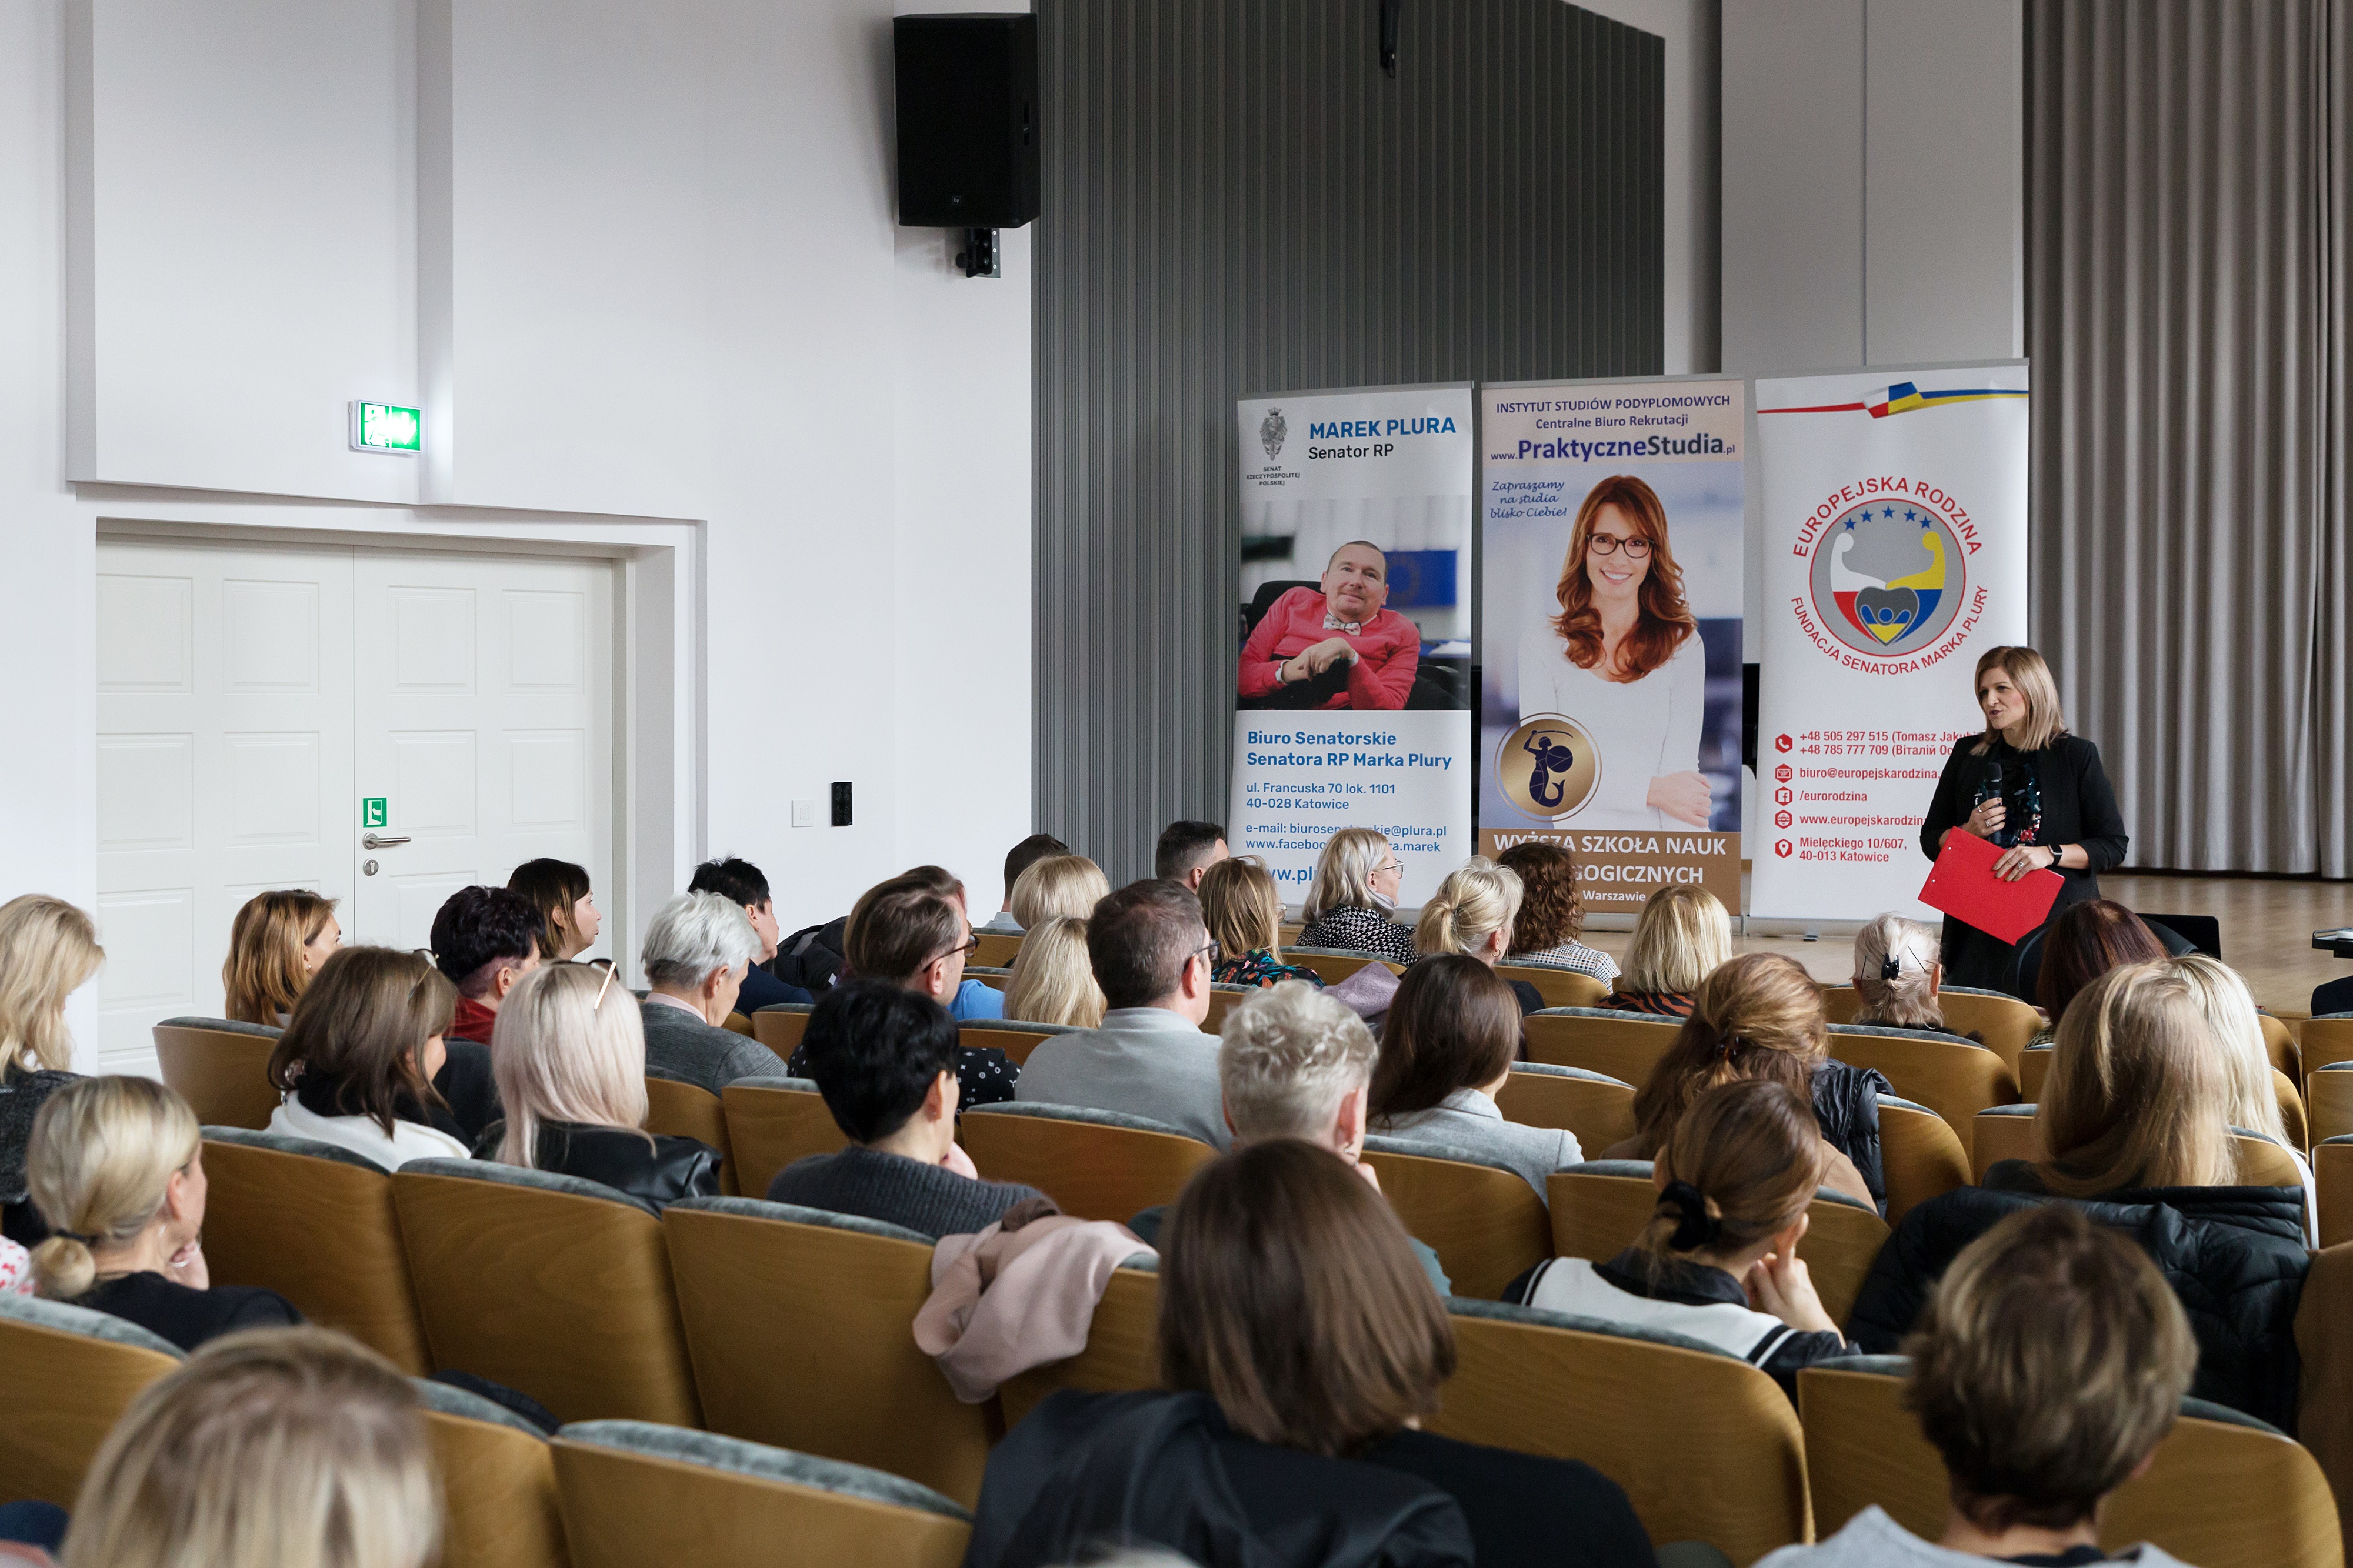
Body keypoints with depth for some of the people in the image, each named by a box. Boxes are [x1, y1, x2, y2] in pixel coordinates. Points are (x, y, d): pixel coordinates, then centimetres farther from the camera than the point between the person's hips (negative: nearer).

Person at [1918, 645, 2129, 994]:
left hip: (2055, 921, -3)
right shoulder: (1967, 754, 12)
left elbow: (2114, 845, -1)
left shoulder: (2075, 755, 1)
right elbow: (1930, 840, 15)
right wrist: (1969, 831, -5)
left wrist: (2049, 854, -14)